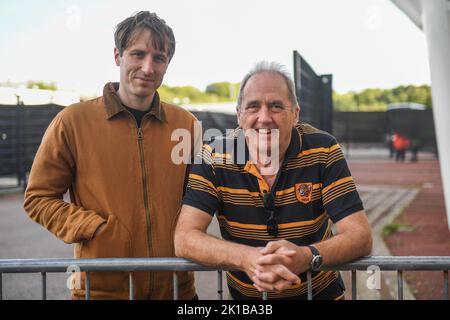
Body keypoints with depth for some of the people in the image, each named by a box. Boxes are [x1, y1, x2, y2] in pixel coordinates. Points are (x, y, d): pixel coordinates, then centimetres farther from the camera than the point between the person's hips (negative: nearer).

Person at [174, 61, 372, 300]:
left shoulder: (322, 150, -12)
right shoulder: (214, 157, -12)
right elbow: (184, 239, -19)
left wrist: (306, 257, -36)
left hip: (319, 292, -1)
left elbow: (360, 236, -16)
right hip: (243, 294, 2)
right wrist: (247, 258, -36)